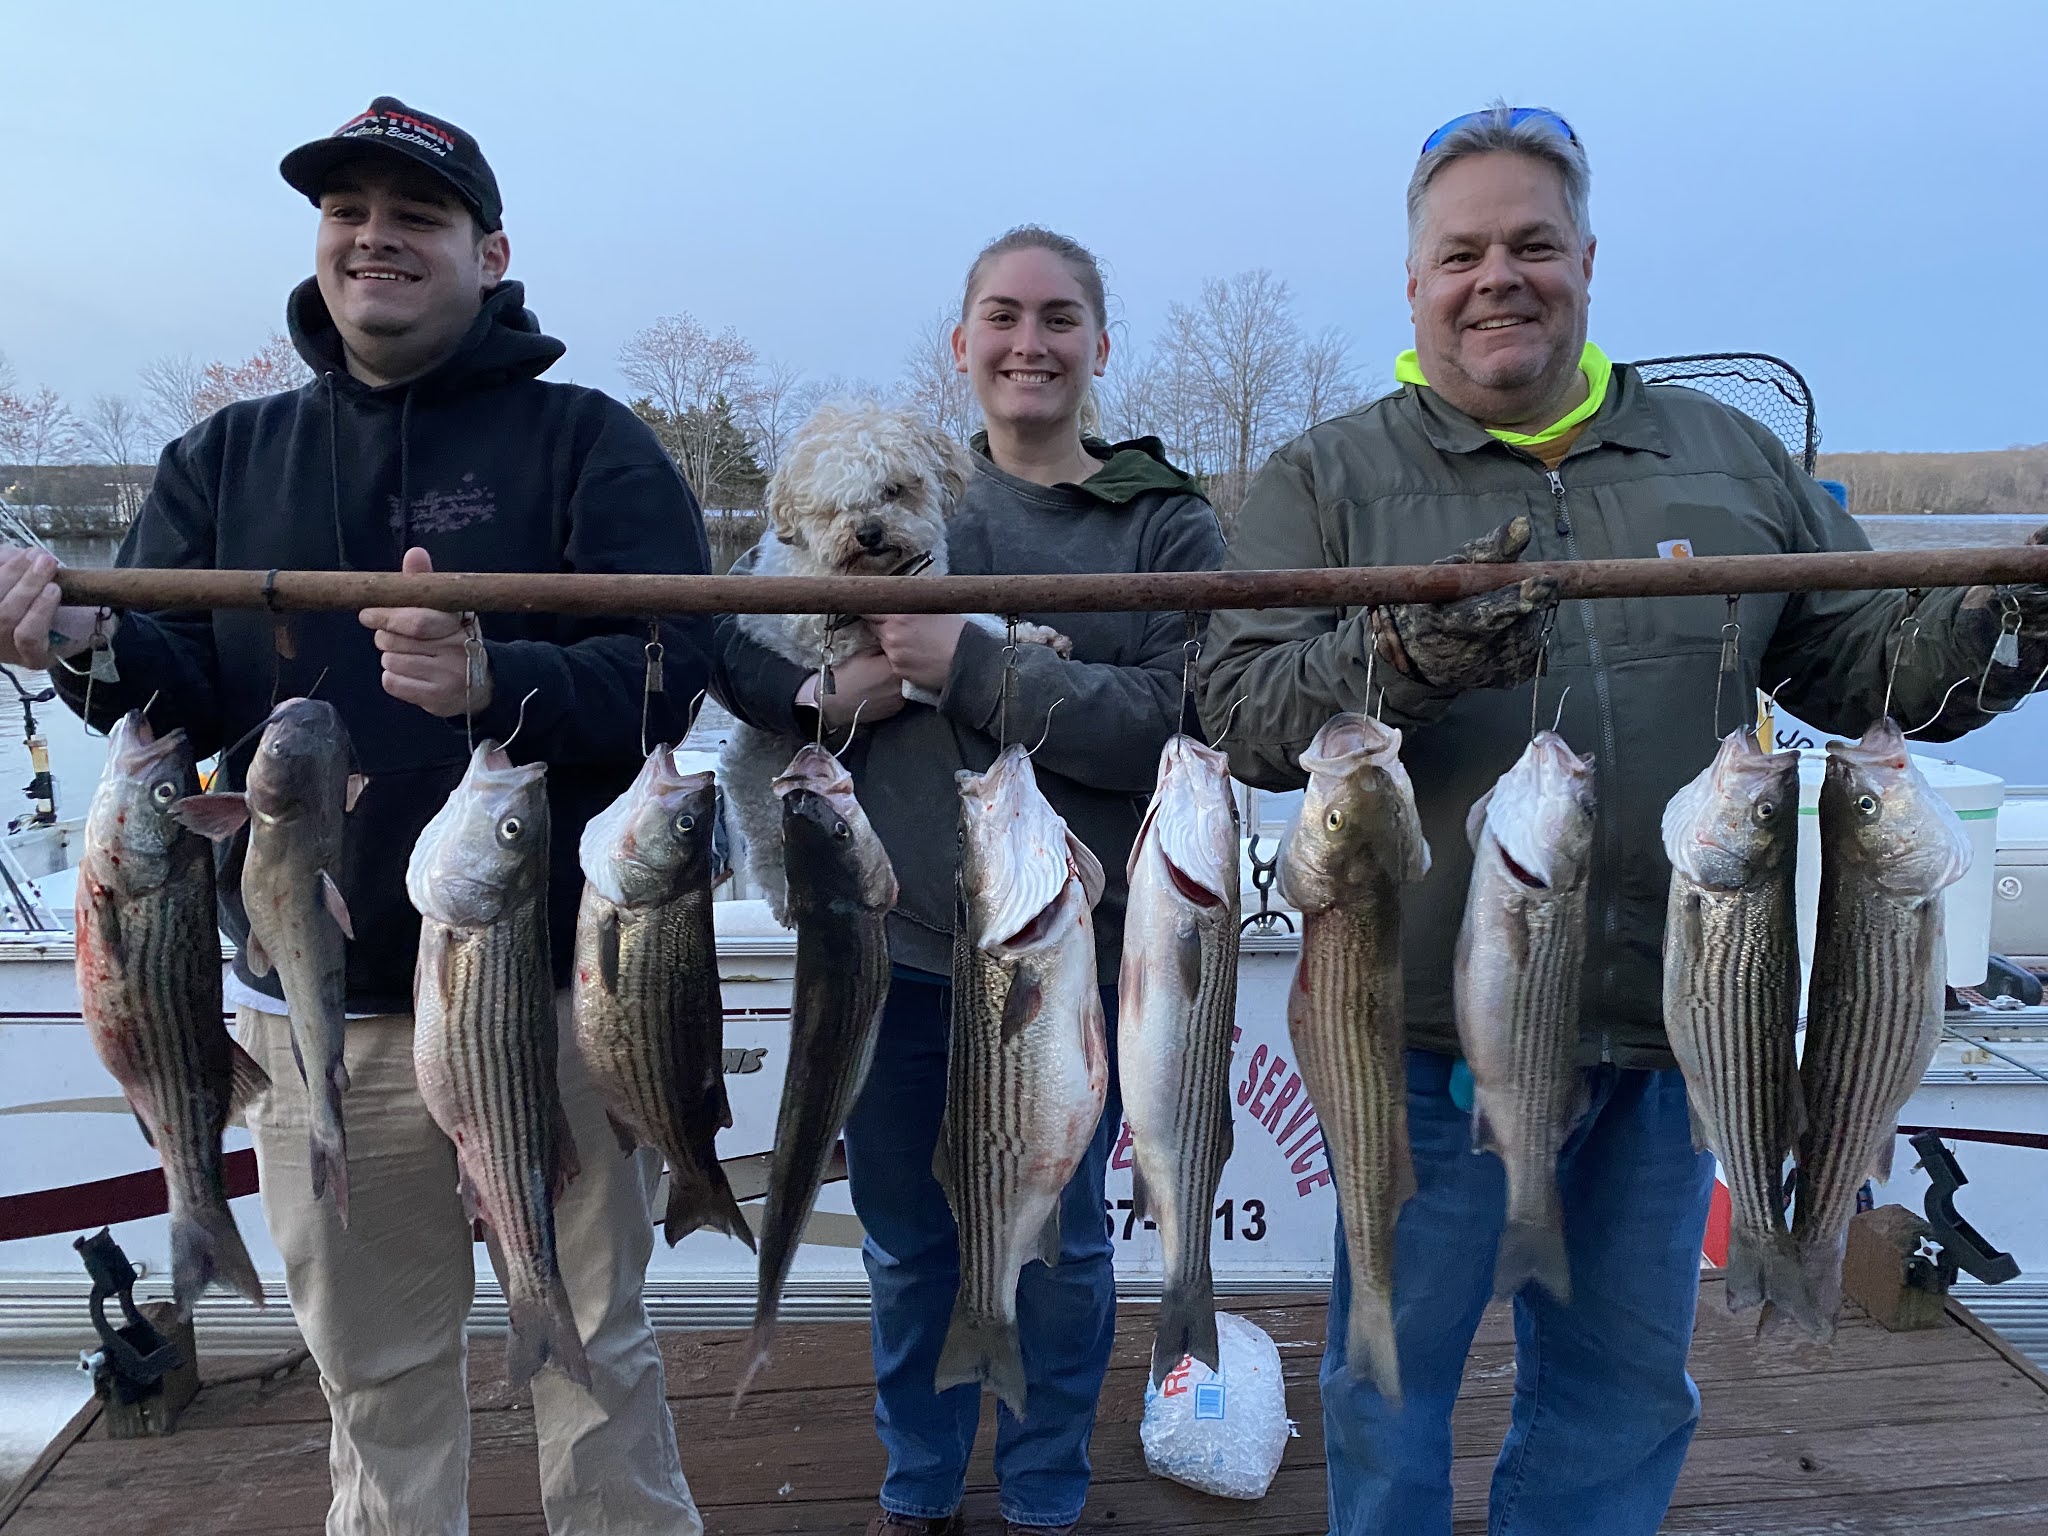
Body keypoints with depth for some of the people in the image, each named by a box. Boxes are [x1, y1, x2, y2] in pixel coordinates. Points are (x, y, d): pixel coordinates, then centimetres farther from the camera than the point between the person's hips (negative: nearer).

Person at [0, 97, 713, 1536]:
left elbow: (667, 668, -14)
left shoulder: (590, 443, -2)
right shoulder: (226, 458, 11)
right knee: (376, 1375, 18)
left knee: (594, 1350, 11)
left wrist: (496, 685, -33)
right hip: (318, 1008, 4)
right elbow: (189, 687, 1)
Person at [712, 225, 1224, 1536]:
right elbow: (728, 642, 7)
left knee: (1057, 1242, 14)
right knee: (907, 1238, 17)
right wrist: (818, 694, -15)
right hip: (897, 939, 2)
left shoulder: (1169, 526, -1)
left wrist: (970, 666, -20)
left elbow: (1172, 720, -16)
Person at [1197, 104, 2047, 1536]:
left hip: (1661, 1032, 4)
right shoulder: (1325, 480, 0)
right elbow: (1245, 715, -10)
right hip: (1428, 1029, -3)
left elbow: (1866, 663, 10)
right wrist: (1400, 656, -28)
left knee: (1627, 1390, 19)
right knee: (1392, 1380, 11)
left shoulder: (1732, 459, 10)